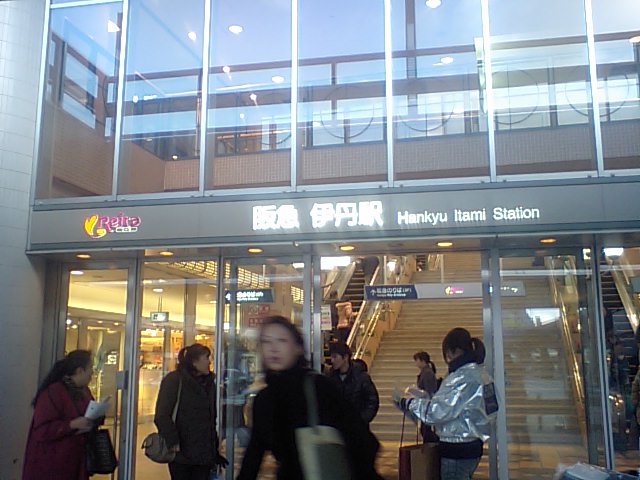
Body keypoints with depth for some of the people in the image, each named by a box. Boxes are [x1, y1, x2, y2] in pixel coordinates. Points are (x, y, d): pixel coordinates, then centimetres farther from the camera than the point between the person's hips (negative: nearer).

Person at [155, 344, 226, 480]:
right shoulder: (174, 380, -5)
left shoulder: (209, 383, 12)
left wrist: (215, 450, 12)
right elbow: (162, 416, -11)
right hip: (181, 453, -5)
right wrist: (173, 442, -18)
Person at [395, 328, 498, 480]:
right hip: (473, 445, 9)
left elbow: (437, 412, -23)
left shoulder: (463, 377, -20)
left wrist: (405, 402, -12)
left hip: (457, 450, -9)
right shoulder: (479, 372, 9)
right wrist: (426, 398, 11)